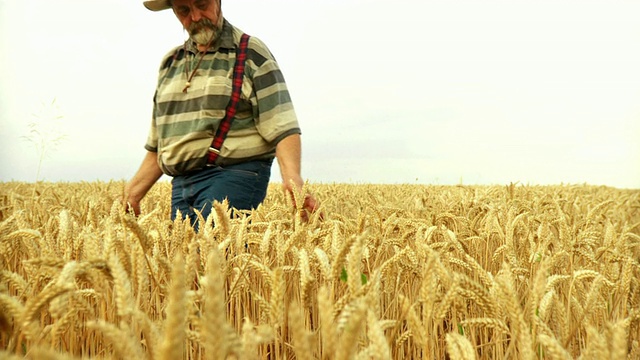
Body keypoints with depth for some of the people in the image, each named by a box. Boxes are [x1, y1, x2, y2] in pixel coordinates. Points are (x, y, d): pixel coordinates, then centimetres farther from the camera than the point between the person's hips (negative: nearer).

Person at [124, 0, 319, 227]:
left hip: (234, 177, -6)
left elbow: (283, 129, -8)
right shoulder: (170, 63, 19)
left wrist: (293, 180, -25)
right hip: (181, 185, 7)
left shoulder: (252, 55, 0)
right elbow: (158, 144, 24)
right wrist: (133, 194, 16)